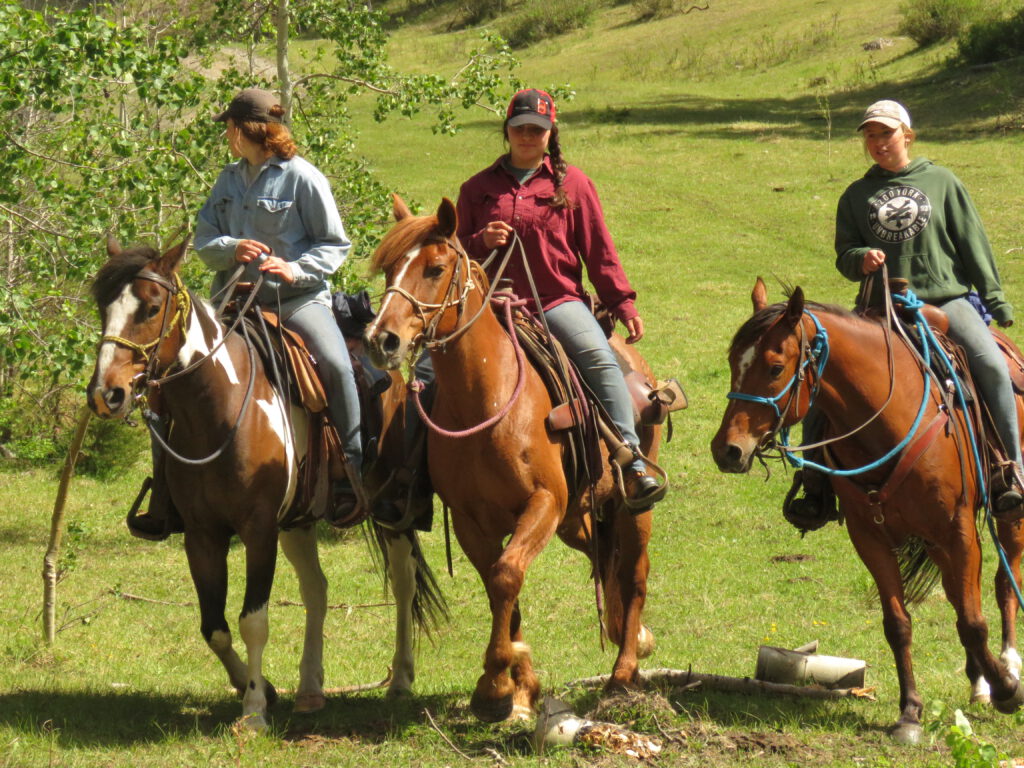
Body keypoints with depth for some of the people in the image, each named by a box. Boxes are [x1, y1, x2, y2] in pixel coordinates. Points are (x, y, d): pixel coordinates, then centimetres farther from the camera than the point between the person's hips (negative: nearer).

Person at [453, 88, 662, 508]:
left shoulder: (571, 182, 9)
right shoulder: (479, 188, 14)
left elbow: (598, 248, 8)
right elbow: (459, 253, 17)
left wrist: (623, 303, 1)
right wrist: (482, 241, -6)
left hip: (559, 300, -2)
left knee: (600, 358, -28)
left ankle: (633, 468, -29)